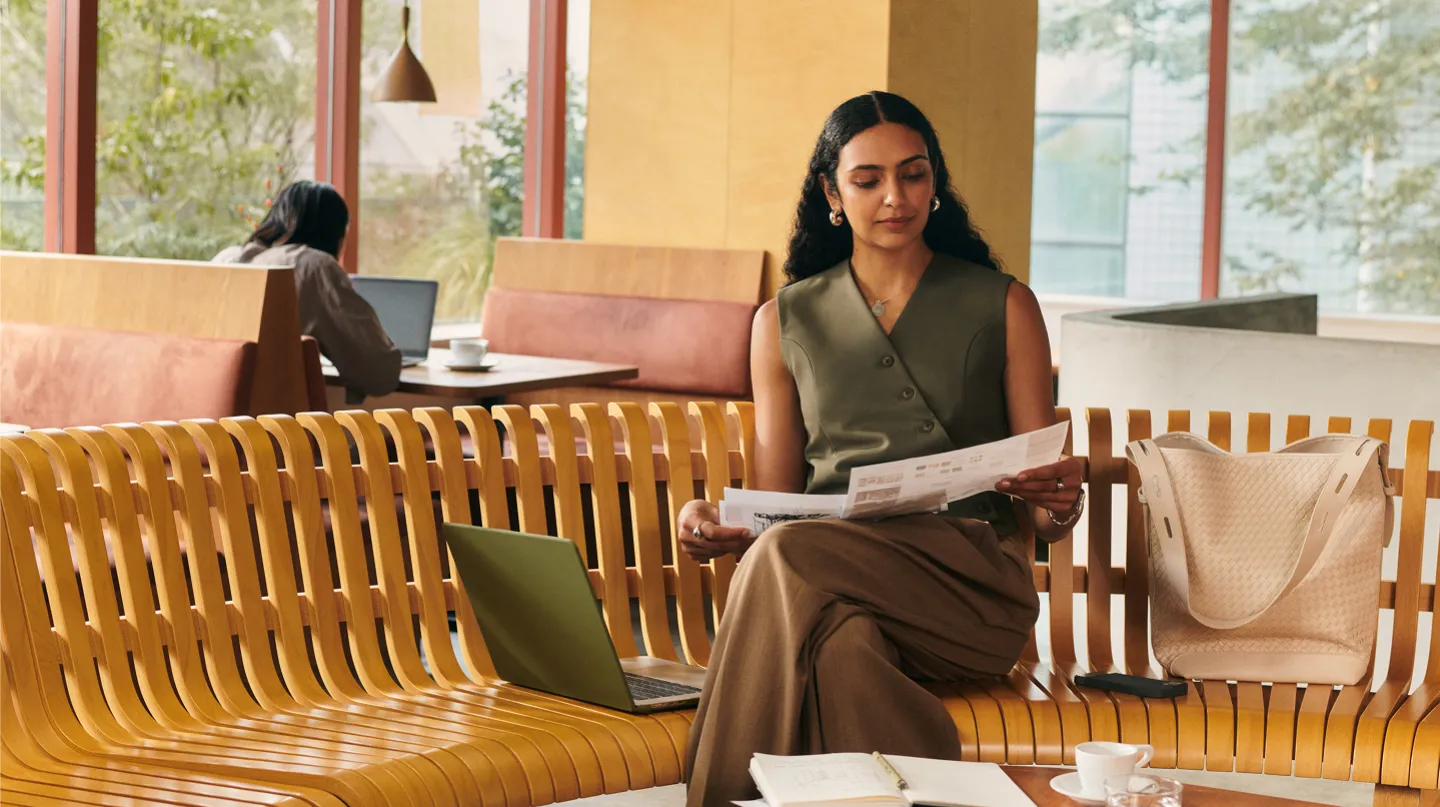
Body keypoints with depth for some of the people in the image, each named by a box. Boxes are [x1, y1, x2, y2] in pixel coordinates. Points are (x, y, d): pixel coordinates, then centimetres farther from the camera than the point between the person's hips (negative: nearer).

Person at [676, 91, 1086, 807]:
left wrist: (1060, 501, -15)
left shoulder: (1003, 307, 13)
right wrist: (717, 527, -7)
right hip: (819, 572, 2)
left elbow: (1045, 518, 11)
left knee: (791, 561, -34)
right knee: (841, 639, -38)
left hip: (971, 578, -2)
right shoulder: (785, 323, 19)